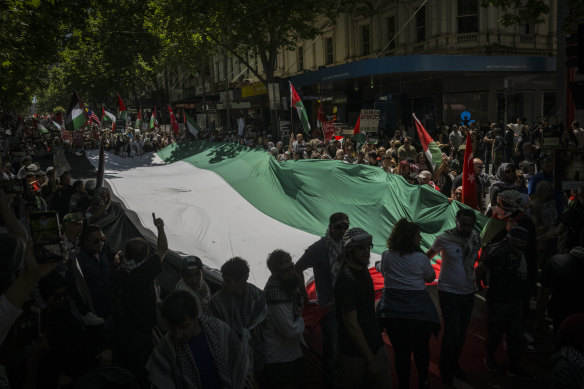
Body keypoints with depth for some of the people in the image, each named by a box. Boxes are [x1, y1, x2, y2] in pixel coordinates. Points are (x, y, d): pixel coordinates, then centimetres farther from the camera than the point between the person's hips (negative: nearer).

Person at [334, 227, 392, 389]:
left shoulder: (363, 270, 5)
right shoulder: (346, 280, -23)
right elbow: (351, 324, -24)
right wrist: (370, 360, -22)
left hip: (375, 345, 8)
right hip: (355, 354, -8)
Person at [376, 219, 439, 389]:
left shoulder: (386, 256, -3)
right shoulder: (420, 258, -11)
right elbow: (430, 277, 5)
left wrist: (377, 265, 39)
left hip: (391, 313, 2)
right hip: (418, 312, -1)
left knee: (400, 351, 10)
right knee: (421, 349, 19)